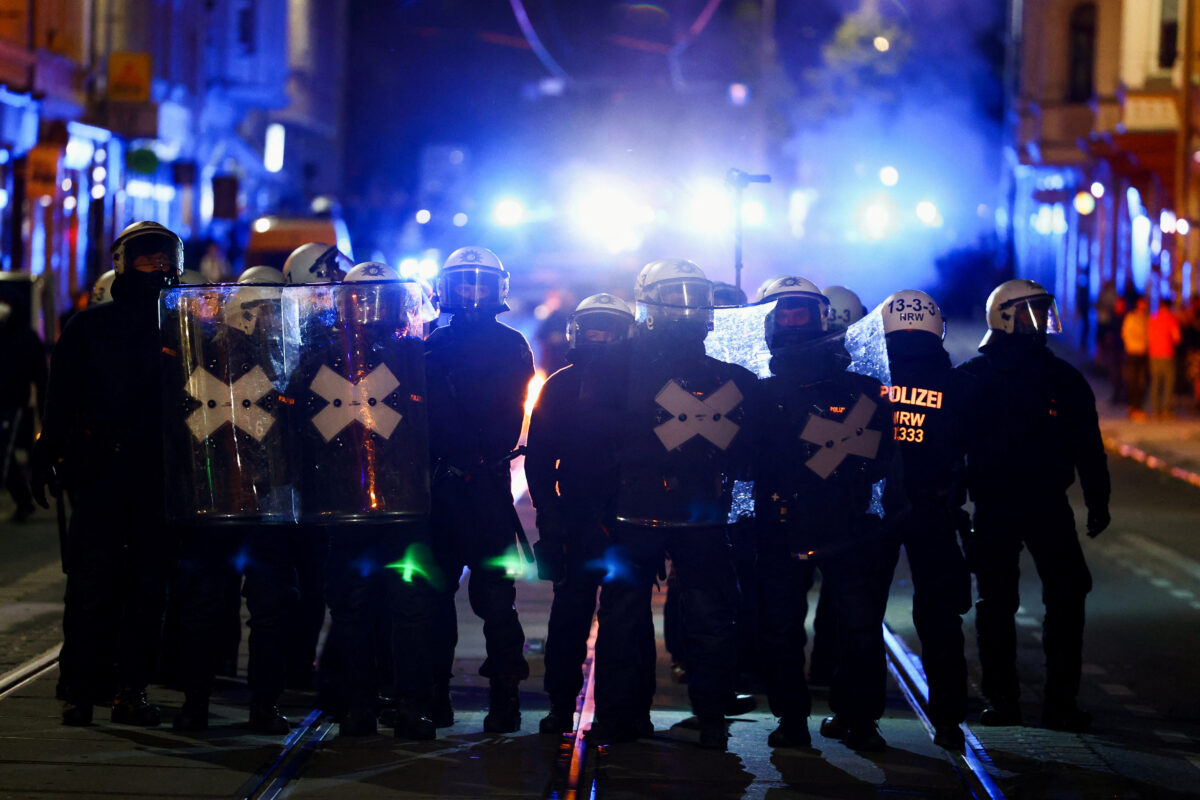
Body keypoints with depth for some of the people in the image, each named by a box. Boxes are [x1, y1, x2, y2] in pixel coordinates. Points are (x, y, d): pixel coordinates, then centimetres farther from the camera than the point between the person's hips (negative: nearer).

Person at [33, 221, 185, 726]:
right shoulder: (89, 327, 9)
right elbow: (60, 400, 7)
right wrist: (47, 457, -2)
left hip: (159, 475, 2)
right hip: (101, 471, -2)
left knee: (148, 581, 1)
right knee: (92, 579, -6)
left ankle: (132, 691, 6)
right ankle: (79, 691, -2)